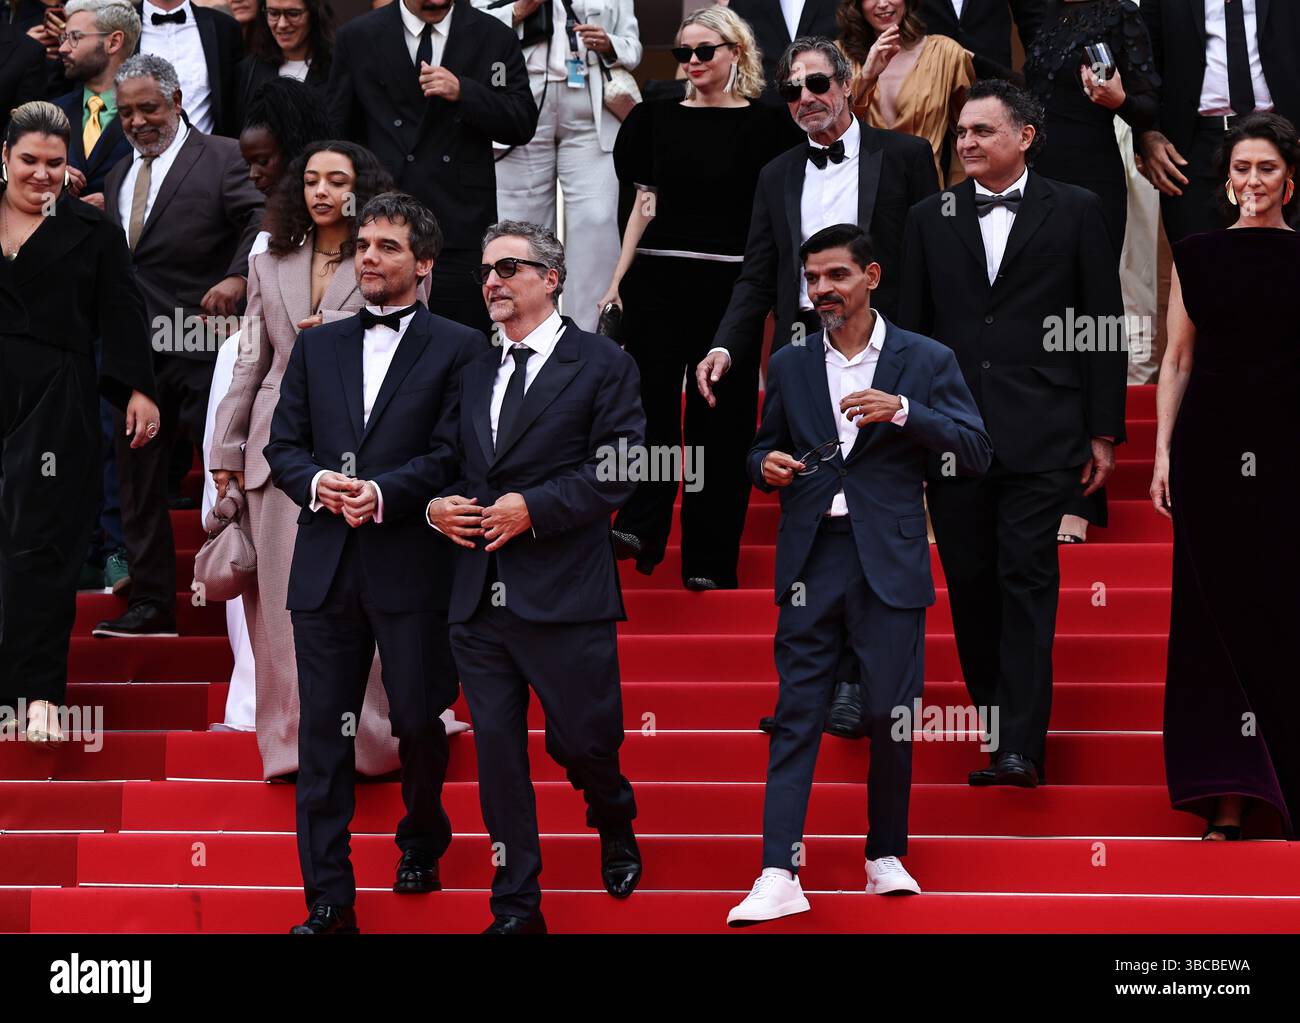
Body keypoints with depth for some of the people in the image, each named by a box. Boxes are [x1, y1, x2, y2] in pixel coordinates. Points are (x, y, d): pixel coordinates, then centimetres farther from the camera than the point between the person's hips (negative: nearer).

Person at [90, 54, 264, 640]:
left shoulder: (222, 159, -3)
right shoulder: (118, 177, 18)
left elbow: (261, 220, -13)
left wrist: (239, 277, -26)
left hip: (201, 345, -7)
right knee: (138, 478, 9)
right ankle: (153, 603, 16)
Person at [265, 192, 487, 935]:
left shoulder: (458, 348, 1)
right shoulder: (318, 347, 14)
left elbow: (456, 455, -8)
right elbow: (284, 445, 11)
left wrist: (385, 492, -20)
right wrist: (317, 482, -9)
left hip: (413, 566, -3)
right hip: (326, 567, 3)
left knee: (419, 720, 9)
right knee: (324, 730, -1)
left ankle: (422, 841, 37)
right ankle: (329, 900, -1)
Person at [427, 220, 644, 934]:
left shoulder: (601, 365, -1)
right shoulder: (475, 373, 17)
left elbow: (615, 471, -9)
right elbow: (445, 459, 20)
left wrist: (533, 508, -17)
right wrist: (437, 505, -2)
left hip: (562, 596, -5)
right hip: (479, 600, 5)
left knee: (580, 741, 3)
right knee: (496, 751, 4)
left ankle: (615, 827, 38)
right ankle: (516, 908, 10)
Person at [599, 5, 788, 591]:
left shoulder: (762, 125, 0)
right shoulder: (659, 119, 10)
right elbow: (646, 204, 14)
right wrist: (618, 280, 7)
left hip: (728, 284, -3)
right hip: (657, 279, 3)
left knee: (720, 420, 0)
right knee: (649, 403, -7)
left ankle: (709, 560, 4)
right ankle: (640, 529, -6)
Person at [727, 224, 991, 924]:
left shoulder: (926, 361, 4)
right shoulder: (789, 366, 12)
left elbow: (976, 453, -2)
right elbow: (763, 451, 21)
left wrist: (902, 411, -15)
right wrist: (768, 467, -4)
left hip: (889, 562, -1)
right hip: (810, 558, 2)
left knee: (890, 714, 2)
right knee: (796, 714, -5)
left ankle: (886, 855, 19)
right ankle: (779, 875, -9)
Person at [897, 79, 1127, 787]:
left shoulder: (1075, 212, 5)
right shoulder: (930, 219, 12)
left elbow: (1105, 324, 4)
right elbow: (911, 328, 12)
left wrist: (1104, 431, 0)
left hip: (1040, 435, -3)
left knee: (1027, 581, -9)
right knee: (970, 584, 5)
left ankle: (1020, 748, -13)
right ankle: (994, 720, 16)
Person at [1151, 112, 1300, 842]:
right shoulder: (1198, 256, 8)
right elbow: (1178, 361, 10)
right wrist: (1163, 452, 3)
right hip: (1211, 446, 1)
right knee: (1218, 610, 0)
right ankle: (1230, 799, -1)